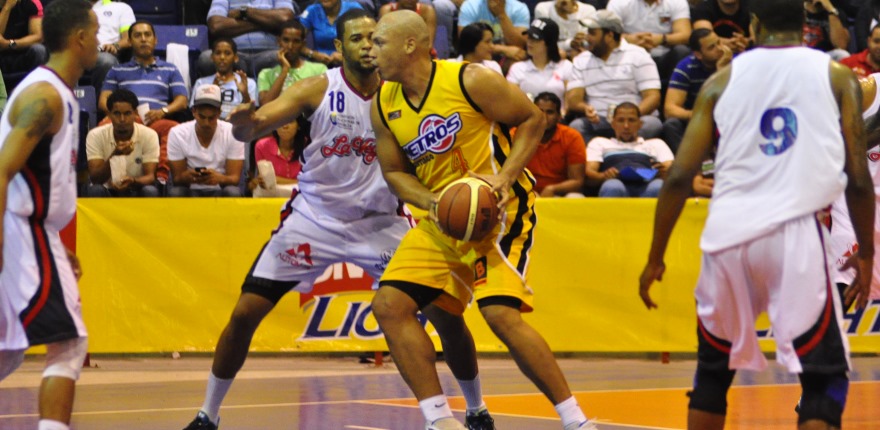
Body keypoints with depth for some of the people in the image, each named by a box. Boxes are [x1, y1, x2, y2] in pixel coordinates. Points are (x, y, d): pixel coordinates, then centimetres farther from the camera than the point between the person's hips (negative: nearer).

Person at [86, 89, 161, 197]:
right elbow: (95, 179, -20)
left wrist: (132, 181, -42)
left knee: (150, 191, -33)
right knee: (95, 191, -34)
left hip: (137, 194, 0)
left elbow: (150, 176, -18)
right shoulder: (96, 136, -13)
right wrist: (113, 156, -37)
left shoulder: (149, 135, -12)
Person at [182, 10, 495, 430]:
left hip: (381, 220, 1)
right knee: (245, 313, -6)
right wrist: (244, 124, -45)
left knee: (447, 312, -6)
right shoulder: (318, 89, -12)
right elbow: (256, 124, -20)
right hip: (314, 217, -1)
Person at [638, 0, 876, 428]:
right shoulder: (836, 76, 9)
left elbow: (679, 176, 7)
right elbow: (858, 179, 5)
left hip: (728, 234, 3)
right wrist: (866, 253, 18)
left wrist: (655, 258, 14)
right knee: (825, 376, 3)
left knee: (714, 368, 22)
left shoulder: (723, 80, 13)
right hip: (794, 231, -3)